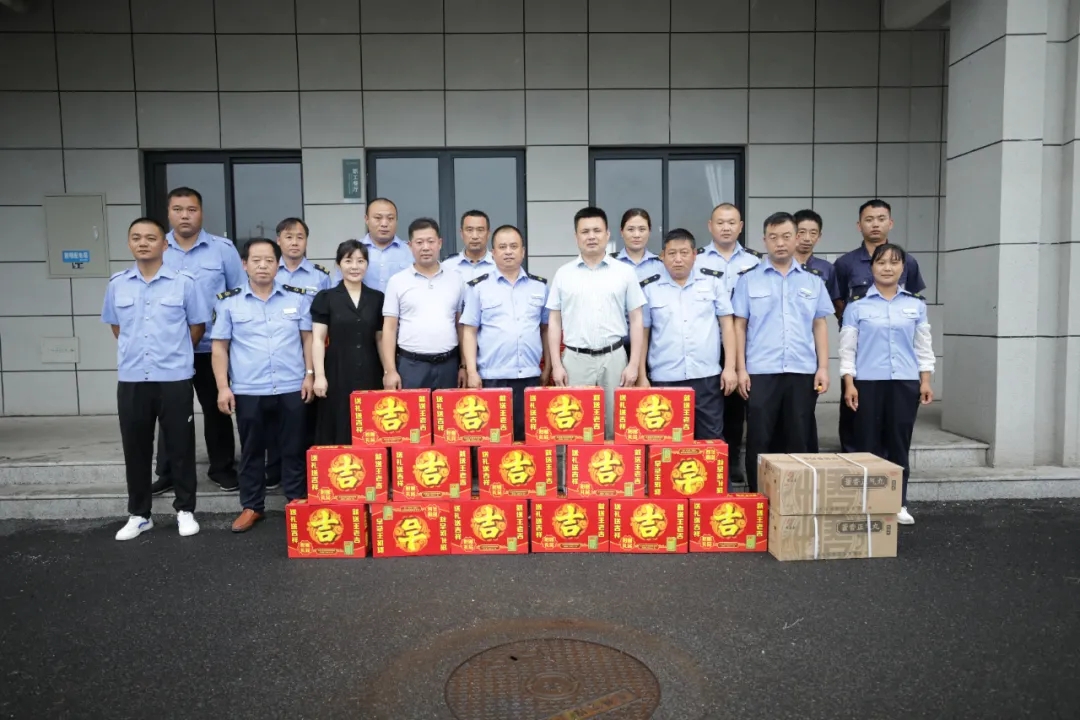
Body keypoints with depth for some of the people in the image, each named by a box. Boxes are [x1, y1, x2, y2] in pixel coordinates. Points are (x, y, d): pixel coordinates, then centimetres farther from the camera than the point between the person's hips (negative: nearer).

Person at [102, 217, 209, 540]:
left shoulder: (184, 282, -3)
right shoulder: (117, 284, 5)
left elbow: (197, 326, 5)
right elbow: (116, 326, 19)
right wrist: (135, 352, 15)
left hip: (175, 378, -3)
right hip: (131, 379, 3)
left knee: (180, 447, 5)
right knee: (136, 449, 10)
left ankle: (185, 510, 18)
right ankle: (139, 514, 23)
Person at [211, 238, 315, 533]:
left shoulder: (298, 298, 5)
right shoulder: (228, 302, 3)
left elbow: (308, 338, 7)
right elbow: (220, 347, 4)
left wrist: (310, 374, -2)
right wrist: (223, 387, -3)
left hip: (292, 389, 0)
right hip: (248, 392, 0)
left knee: (294, 449, 9)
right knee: (252, 451, 11)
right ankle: (251, 507, 22)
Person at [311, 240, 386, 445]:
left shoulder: (377, 298, 10)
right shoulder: (325, 298, 3)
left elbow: (381, 339, 12)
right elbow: (318, 340, -1)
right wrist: (319, 375, -9)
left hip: (370, 374, 2)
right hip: (337, 374, -2)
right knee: (338, 432, 0)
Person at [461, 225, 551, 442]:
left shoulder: (540, 286, 10)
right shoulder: (478, 287, 4)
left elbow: (547, 328, 15)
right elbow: (469, 332, 2)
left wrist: (547, 368, 10)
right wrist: (471, 371, -6)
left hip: (530, 377, 2)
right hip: (492, 377, -2)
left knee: (529, 440, 6)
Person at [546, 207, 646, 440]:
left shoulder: (625, 272, 4)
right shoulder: (563, 274, 5)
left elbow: (636, 320, 4)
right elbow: (554, 321, 6)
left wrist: (634, 364, -3)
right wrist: (556, 364, -1)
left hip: (614, 358, 0)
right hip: (575, 359, 0)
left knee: (615, 427, 6)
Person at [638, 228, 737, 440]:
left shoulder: (713, 280, 6)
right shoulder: (649, 287, 5)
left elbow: (727, 324, 7)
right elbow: (642, 334, 7)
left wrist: (730, 367, 0)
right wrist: (641, 376, 3)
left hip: (707, 377, 0)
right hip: (664, 379, 0)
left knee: (711, 441, 4)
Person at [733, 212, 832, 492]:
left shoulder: (813, 280, 11)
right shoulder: (749, 279, 4)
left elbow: (820, 325, 11)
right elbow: (739, 326, 2)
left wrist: (823, 367, 2)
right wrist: (740, 368, -5)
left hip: (803, 372, 2)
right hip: (761, 372, -2)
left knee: (797, 440, 7)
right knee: (760, 440, 2)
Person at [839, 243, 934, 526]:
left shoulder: (916, 304, 8)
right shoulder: (857, 305, 0)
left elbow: (923, 346, 12)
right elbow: (847, 347, -1)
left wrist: (925, 381, 5)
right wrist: (849, 384, -7)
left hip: (905, 382, 2)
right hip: (868, 382, -2)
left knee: (899, 443, 7)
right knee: (868, 444, 2)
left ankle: (899, 504, 17)